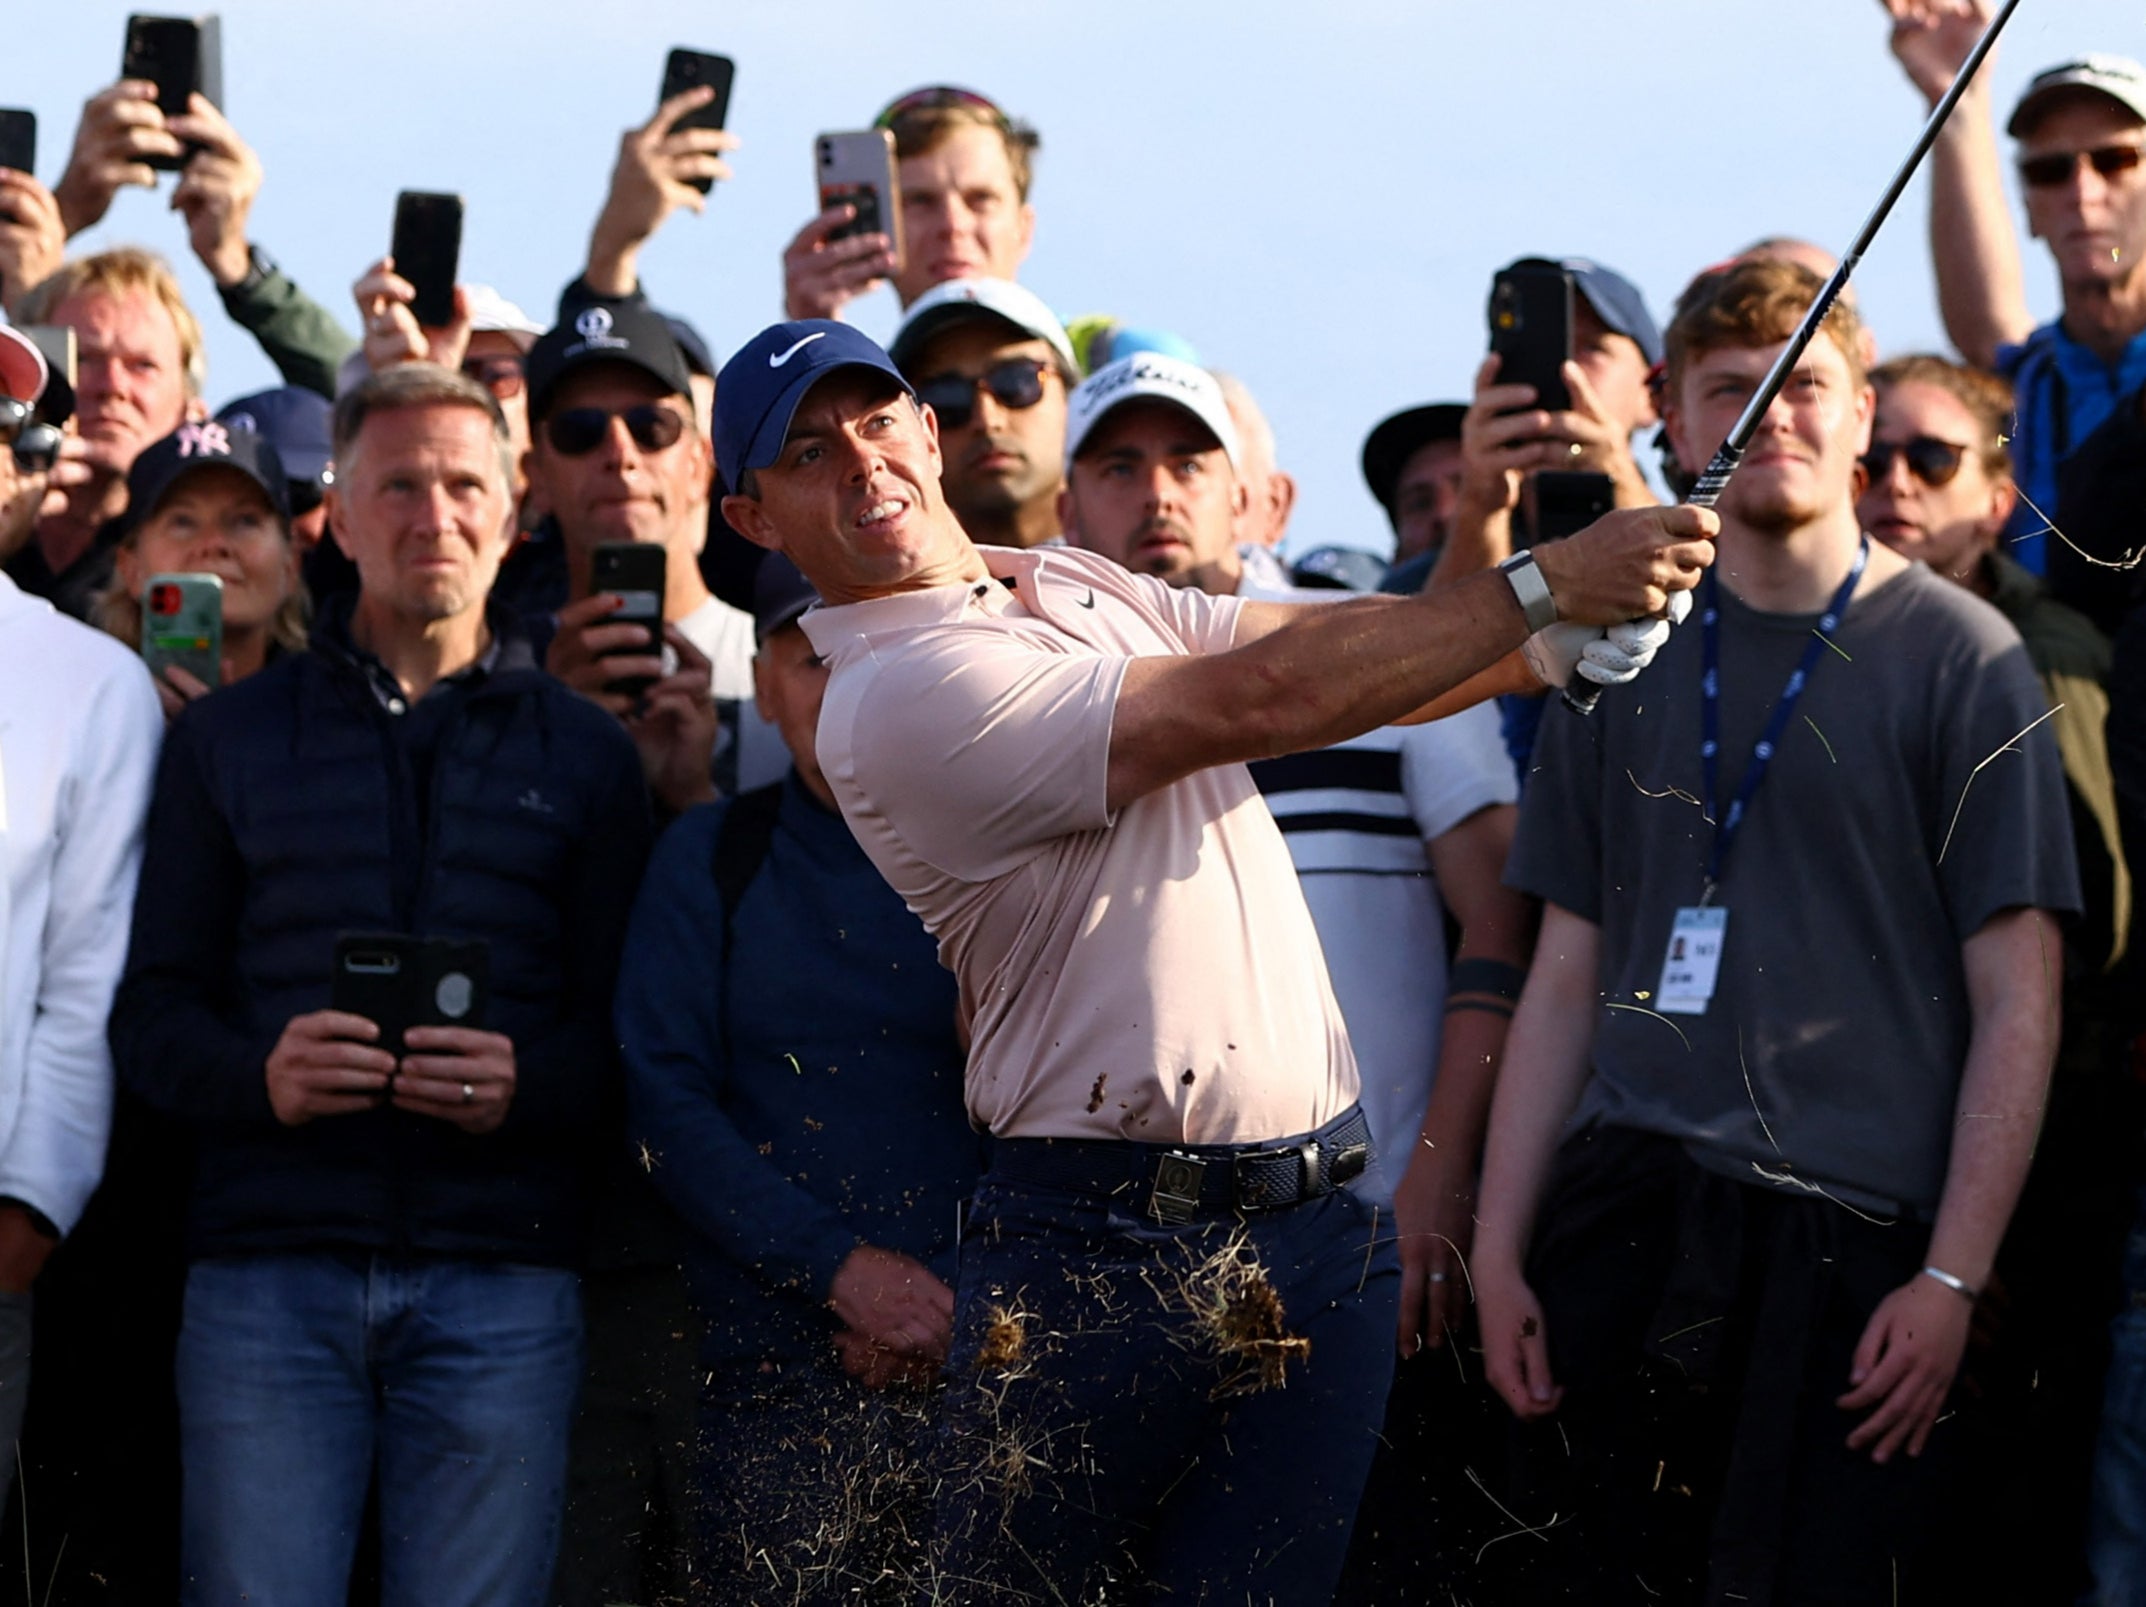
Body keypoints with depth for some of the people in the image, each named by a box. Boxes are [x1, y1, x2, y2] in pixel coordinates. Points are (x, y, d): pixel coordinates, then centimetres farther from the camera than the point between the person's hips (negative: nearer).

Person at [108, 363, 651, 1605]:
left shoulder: (584, 754, 13)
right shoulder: (229, 739, 14)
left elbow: (629, 1030, 7)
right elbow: (151, 1013, 10)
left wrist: (526, 1085, -15)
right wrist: (258, 1073, -12)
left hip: (501, 1279, 0)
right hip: (267, 1263, 0)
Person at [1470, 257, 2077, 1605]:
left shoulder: (1956, 655, 2)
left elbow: (2018, 1000, -2)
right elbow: (1566, 982, 15)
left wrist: (1955, 1276, -10)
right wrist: (1500, 1246, 6)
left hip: (1857, 1239, -3)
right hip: (1626, 1216, 3)